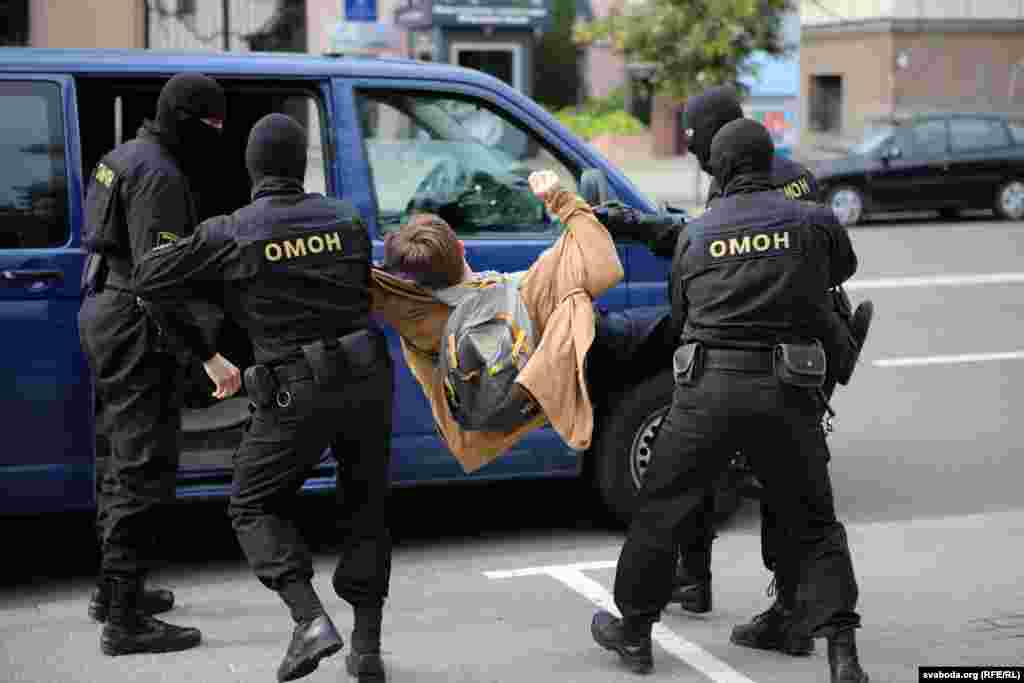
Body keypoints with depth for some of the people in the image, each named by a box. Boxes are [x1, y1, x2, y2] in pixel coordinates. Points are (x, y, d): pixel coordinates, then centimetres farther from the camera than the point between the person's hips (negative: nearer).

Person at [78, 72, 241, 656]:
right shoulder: (160, 176, -20)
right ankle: (126, 619, -7)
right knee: (146, 468, -9)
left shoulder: (127, 157, 13)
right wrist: (210, 356, -29)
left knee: (120, 457, 19)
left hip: (105, 315, 11)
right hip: (139, 329, -11)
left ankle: (113, 589, 31)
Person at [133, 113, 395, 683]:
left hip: (298, 393, -4)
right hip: (367, 379, 4)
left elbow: (150, 280, 1)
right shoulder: (346, 220, 6)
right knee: (366, 508, 19)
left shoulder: (230, 234, -5)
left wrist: (213, 286, 17)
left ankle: (311, 621, -4)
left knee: (256, 507, 14)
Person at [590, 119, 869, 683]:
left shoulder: (695, 234, 9)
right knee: (812, 524, 11)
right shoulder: (814, 222, 5)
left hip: (707, 387, 0)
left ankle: (633, 630, 25)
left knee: (661, 509, 14)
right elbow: (844, 267, 25)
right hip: (786, 389, 0)